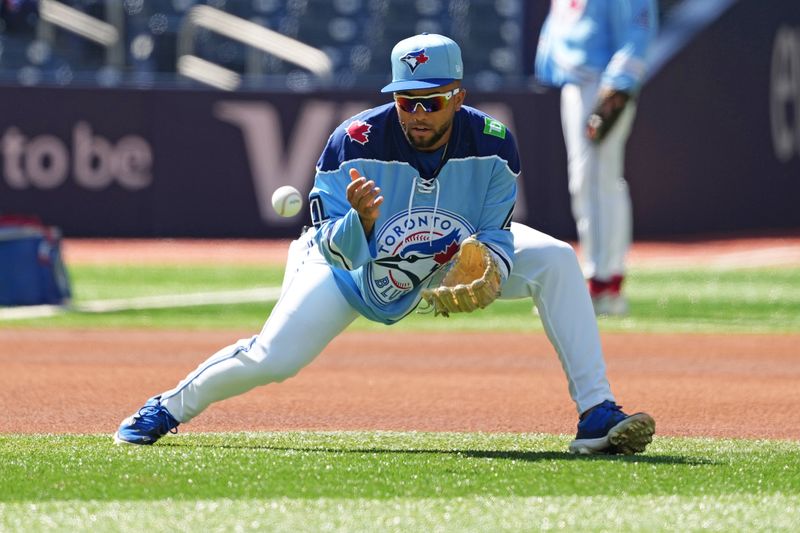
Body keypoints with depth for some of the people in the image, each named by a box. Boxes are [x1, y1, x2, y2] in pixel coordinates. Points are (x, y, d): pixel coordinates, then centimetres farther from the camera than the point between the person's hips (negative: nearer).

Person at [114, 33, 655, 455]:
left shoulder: (492, 145, -25)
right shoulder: (354, 143, -31)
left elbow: (494, 240, -17)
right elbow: (339, 253, -28)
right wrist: (360, 220, -51)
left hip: (459, 256, 2)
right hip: (359, 263, -2)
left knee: (556, 260, -20)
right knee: (273, 359, -18)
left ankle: (596, 414, -20)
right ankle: (170, 408, 11)